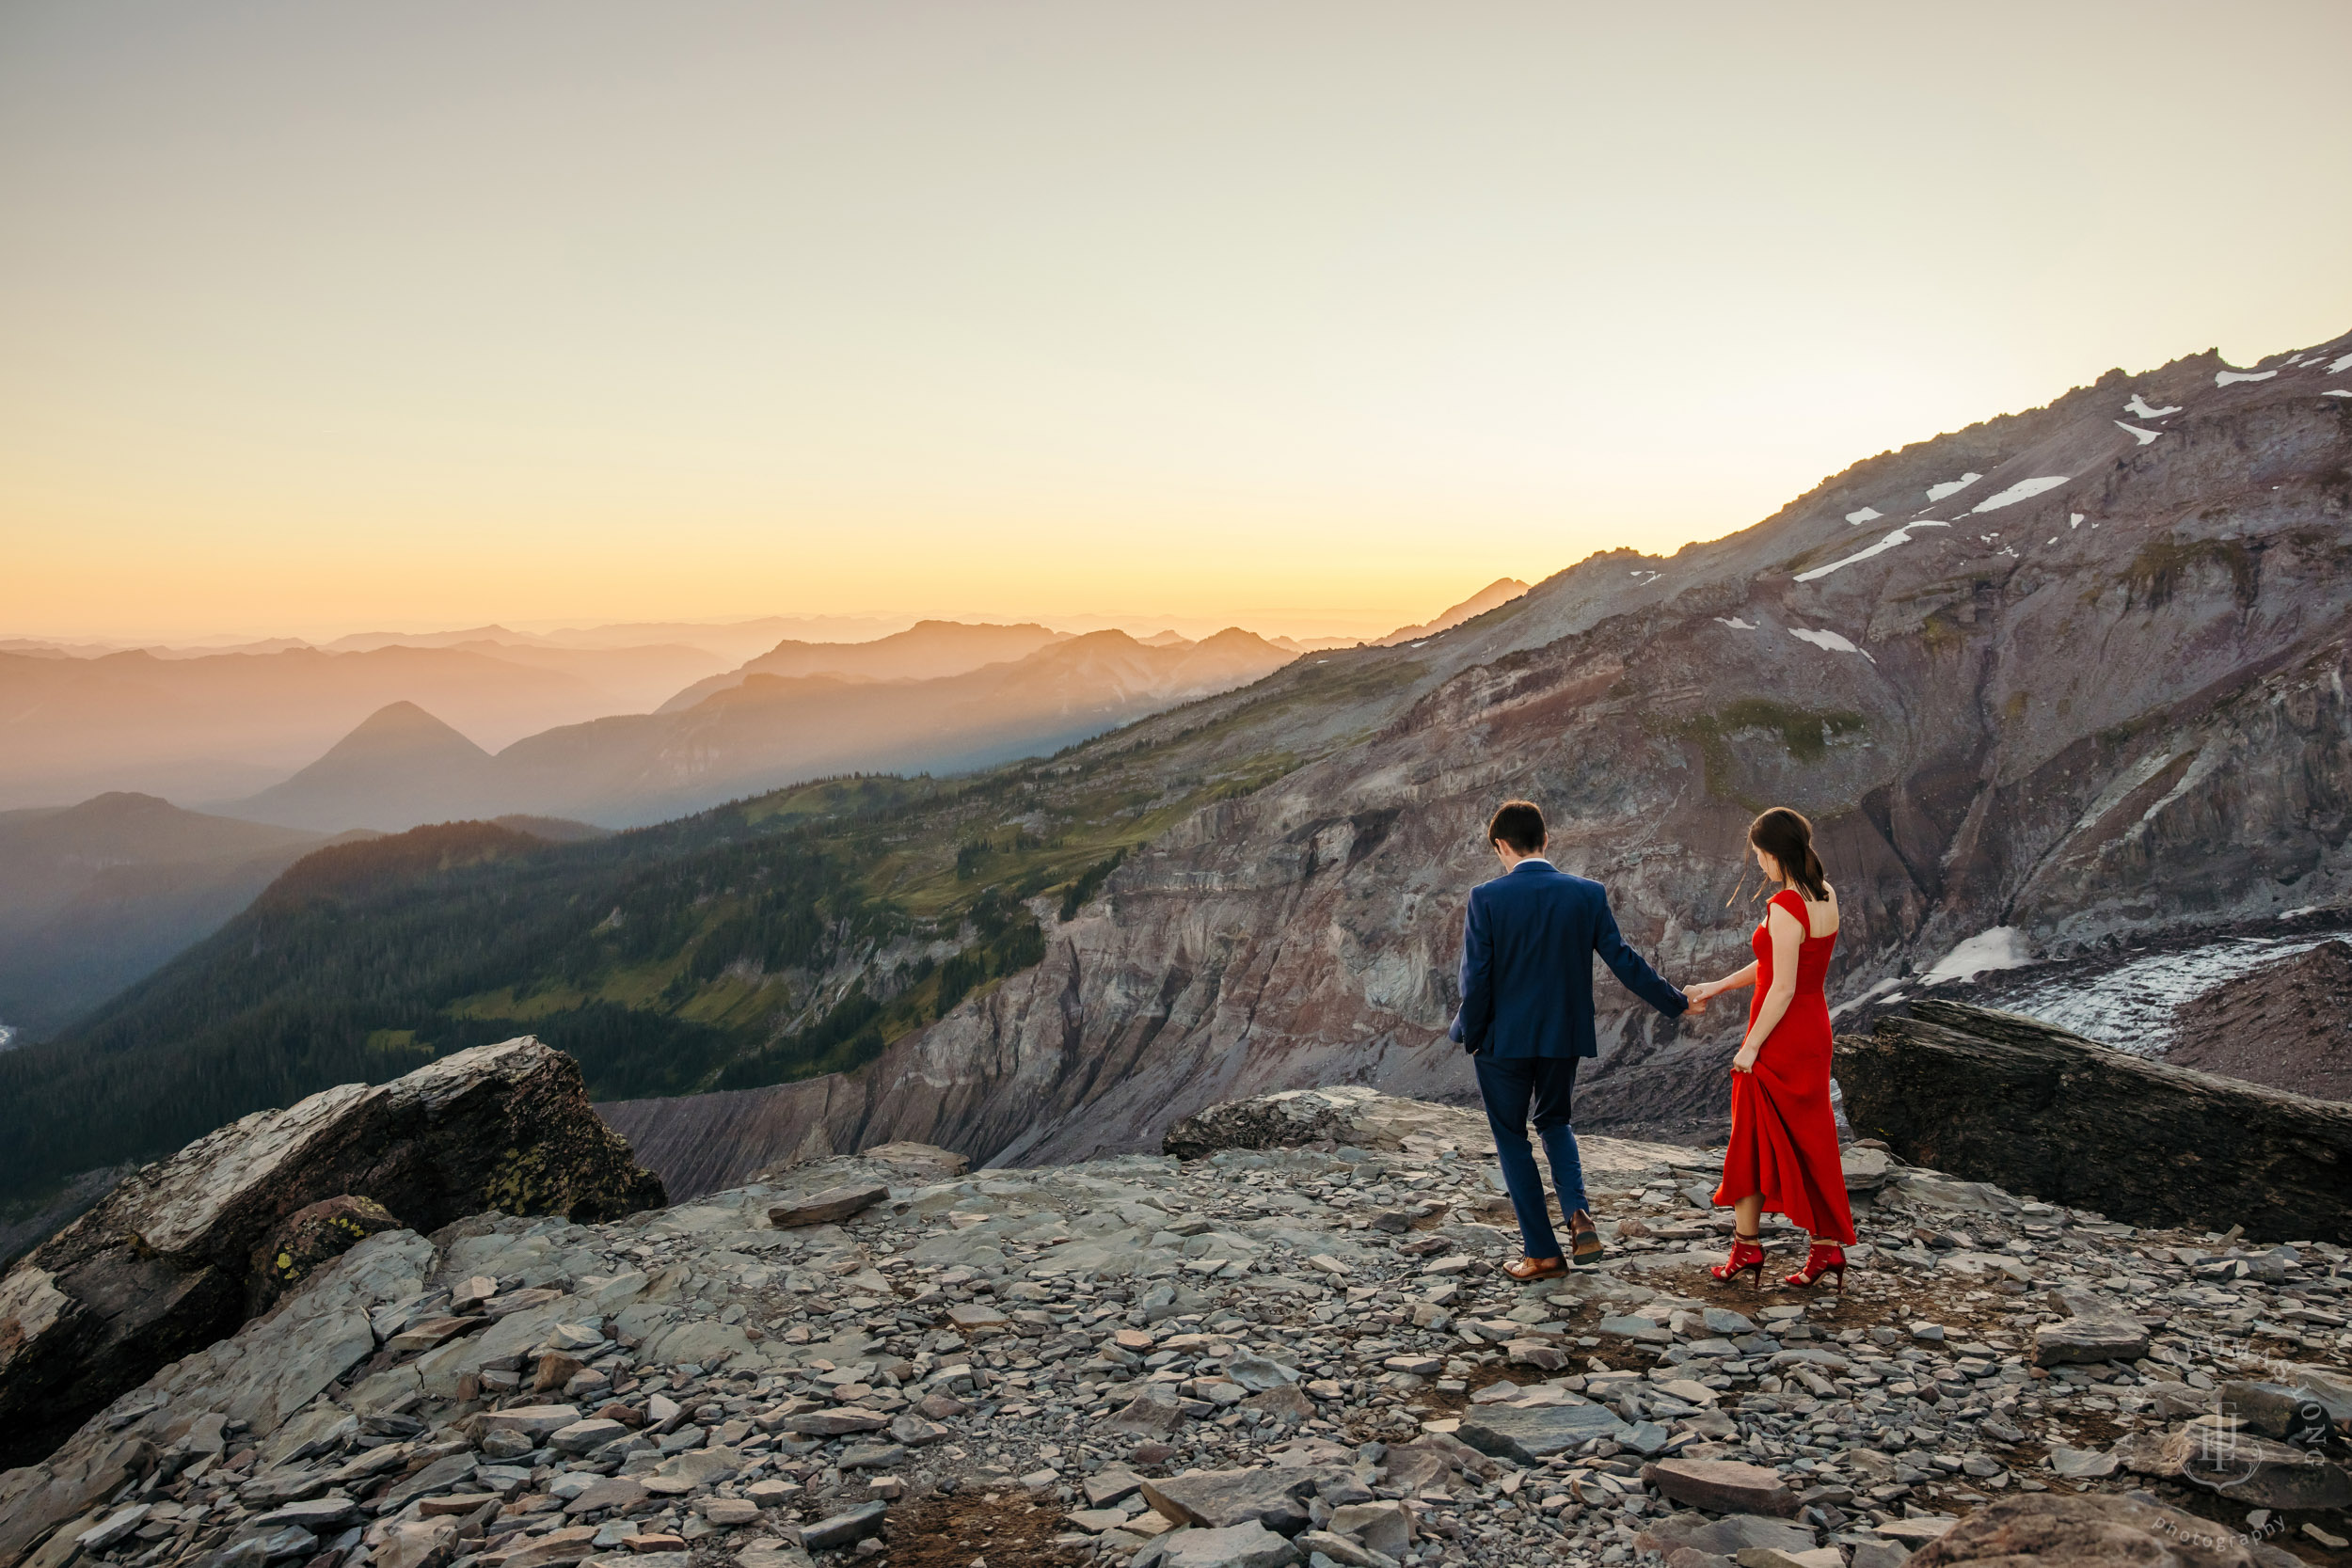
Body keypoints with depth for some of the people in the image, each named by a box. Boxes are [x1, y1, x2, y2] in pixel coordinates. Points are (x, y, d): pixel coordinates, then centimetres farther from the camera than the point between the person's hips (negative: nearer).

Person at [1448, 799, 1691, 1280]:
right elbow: (1622, 960, -2)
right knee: (1553, 1120, 26)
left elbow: (1476, 979, -14)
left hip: (1504, 1038, -3)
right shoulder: (1587, 894, -5)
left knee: (1512, 1137, 13)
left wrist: (1469, 1035, 1)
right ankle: (1579, 1214, 4)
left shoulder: (1486, 898, -13)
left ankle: (1542, 1253, 15)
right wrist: (1676, 1004, 11)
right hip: (1565, 1036, 4)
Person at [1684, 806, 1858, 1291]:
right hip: (1814, 1029, 8)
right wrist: (1718, 987, 17)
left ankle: (1747, 1247, 17)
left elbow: (1783, 987, -23)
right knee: (1810, 1139, 15)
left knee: (1756, 1140, 7)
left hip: (1779, 1039, -8)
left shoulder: (1784, 907, -23)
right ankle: (1827, 1247, 19)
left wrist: (1750, 1046, -14)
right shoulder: (1825, 896, 5)